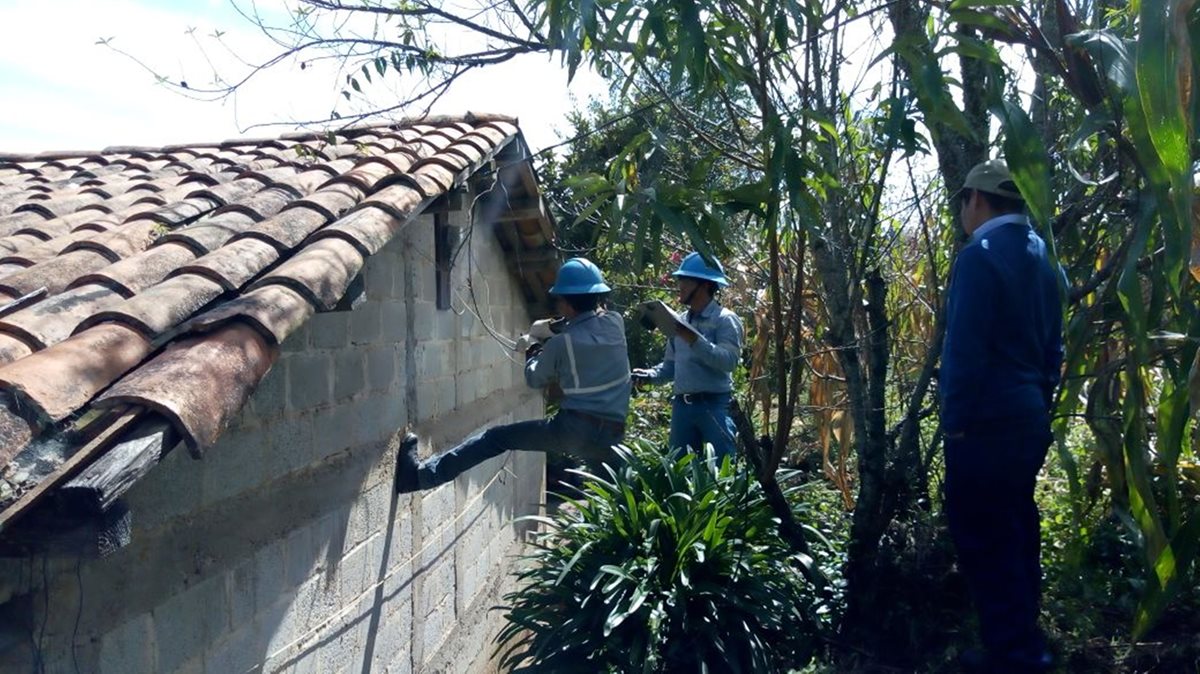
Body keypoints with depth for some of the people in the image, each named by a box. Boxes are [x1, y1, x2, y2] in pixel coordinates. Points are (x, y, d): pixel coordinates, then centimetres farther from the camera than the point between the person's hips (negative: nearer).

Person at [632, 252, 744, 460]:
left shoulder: (725, 319, -5)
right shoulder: (679, 321, 14)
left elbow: (729, 360, -19)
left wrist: (695, 341, -25)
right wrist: (650, 375, -1)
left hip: (714, 405, -7)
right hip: (682, 405, 7)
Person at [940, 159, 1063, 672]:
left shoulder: (979, 256, -14)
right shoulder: (1040, 259, 13)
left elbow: (965, 348, -19)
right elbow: (1051, 347, 16)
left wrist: (956, 419, -13)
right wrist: (1039, 403, 21)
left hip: (986, 422, -9)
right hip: (1030, 418, 9)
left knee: (983, 539, -1)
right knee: (1015, 531, 18)